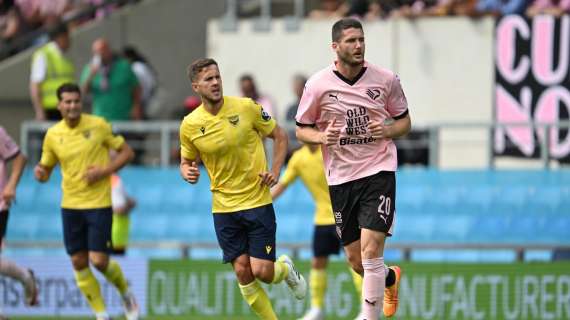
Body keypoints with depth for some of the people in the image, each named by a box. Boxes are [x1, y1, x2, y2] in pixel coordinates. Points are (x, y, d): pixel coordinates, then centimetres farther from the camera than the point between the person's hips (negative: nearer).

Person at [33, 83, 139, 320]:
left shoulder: (98, 125, -7)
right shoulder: (53, 135, 2)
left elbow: (126, 152, 0)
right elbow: (46, 169, 12)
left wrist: (105, 171, -15)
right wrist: (40, 173, -12)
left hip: (99, 204, -3)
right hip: (70, 205, 4)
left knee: (99, 261, -9)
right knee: (79, 262, 2)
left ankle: (126, 293, 22)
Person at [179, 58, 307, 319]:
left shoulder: (246, 108, -8)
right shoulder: (190, 125, -3)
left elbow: (280, 136, 6)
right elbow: (186, 161, 12)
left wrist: (275, 170, -7)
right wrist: (187, 172, -11)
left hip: (258, 202, -2)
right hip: (223, 207, 2)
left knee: (262, 272, -7)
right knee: (242, 272, -3)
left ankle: (286, 269, 28)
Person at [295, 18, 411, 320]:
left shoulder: (386, 79, -3)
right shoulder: (318, 84, -4)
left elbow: (404, 121, 9)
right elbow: (302, 129, 6)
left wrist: (388, 129, -12)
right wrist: (321, 137, -15)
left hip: (378, 171, -2)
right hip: (340, 178, 2)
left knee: (371, 250, -16)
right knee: (356, 260, 8)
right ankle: (390, 278, 42)